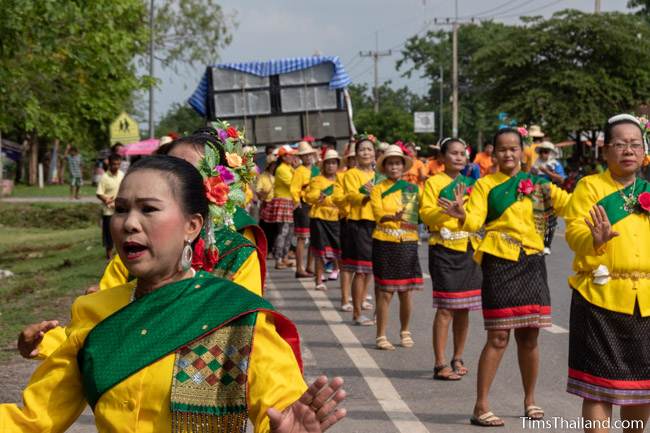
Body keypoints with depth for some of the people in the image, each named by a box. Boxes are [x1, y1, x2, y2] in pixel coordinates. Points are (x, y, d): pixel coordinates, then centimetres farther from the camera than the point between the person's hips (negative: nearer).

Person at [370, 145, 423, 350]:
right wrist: (393, 217, -32)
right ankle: (381, 336, 7)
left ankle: (405, 332, 25)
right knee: (385, 293, -2)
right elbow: (378, 214, -13)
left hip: (408, 243, 2)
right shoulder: (378, 189, 2)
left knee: (406, 293, 7)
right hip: (384, 243, -2)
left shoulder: (414, 189, 10)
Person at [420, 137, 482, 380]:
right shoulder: (434, 182, -2)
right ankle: (440, 365, -3)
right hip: (444, 250, -6)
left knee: (463, 308, 10)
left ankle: (458, 359, 23)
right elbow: (426, 214, -13)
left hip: (469, 249, 6)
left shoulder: (470, 183, 16)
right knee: (446, 308, -8)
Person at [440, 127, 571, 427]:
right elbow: (475, 221, -11)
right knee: (498, 337, -6)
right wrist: (462, 215, -33)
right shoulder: (485, 185, 0)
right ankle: (481, 407, 0)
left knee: (529, 336, 9)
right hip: (499, 263, -3)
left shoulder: (537, 183, 8)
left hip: (532, 263, 3)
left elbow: (570, 204, 0)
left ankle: (529, 401, 26)